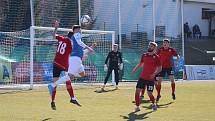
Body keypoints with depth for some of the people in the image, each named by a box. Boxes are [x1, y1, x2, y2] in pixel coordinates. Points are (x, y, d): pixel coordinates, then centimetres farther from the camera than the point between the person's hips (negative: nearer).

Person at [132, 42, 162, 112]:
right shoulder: (144, 55, 9)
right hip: (142, 77, 4)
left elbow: (159, 68, -4)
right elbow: (140, 64, 21)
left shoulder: (156, 57, -5)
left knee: (149, 93, -4)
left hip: (150, 79, -4)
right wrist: (135, 69, 4)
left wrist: (155, 73, -21)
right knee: (137, 91, -6)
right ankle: (137, 107, 5)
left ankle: (153, 104, 25)